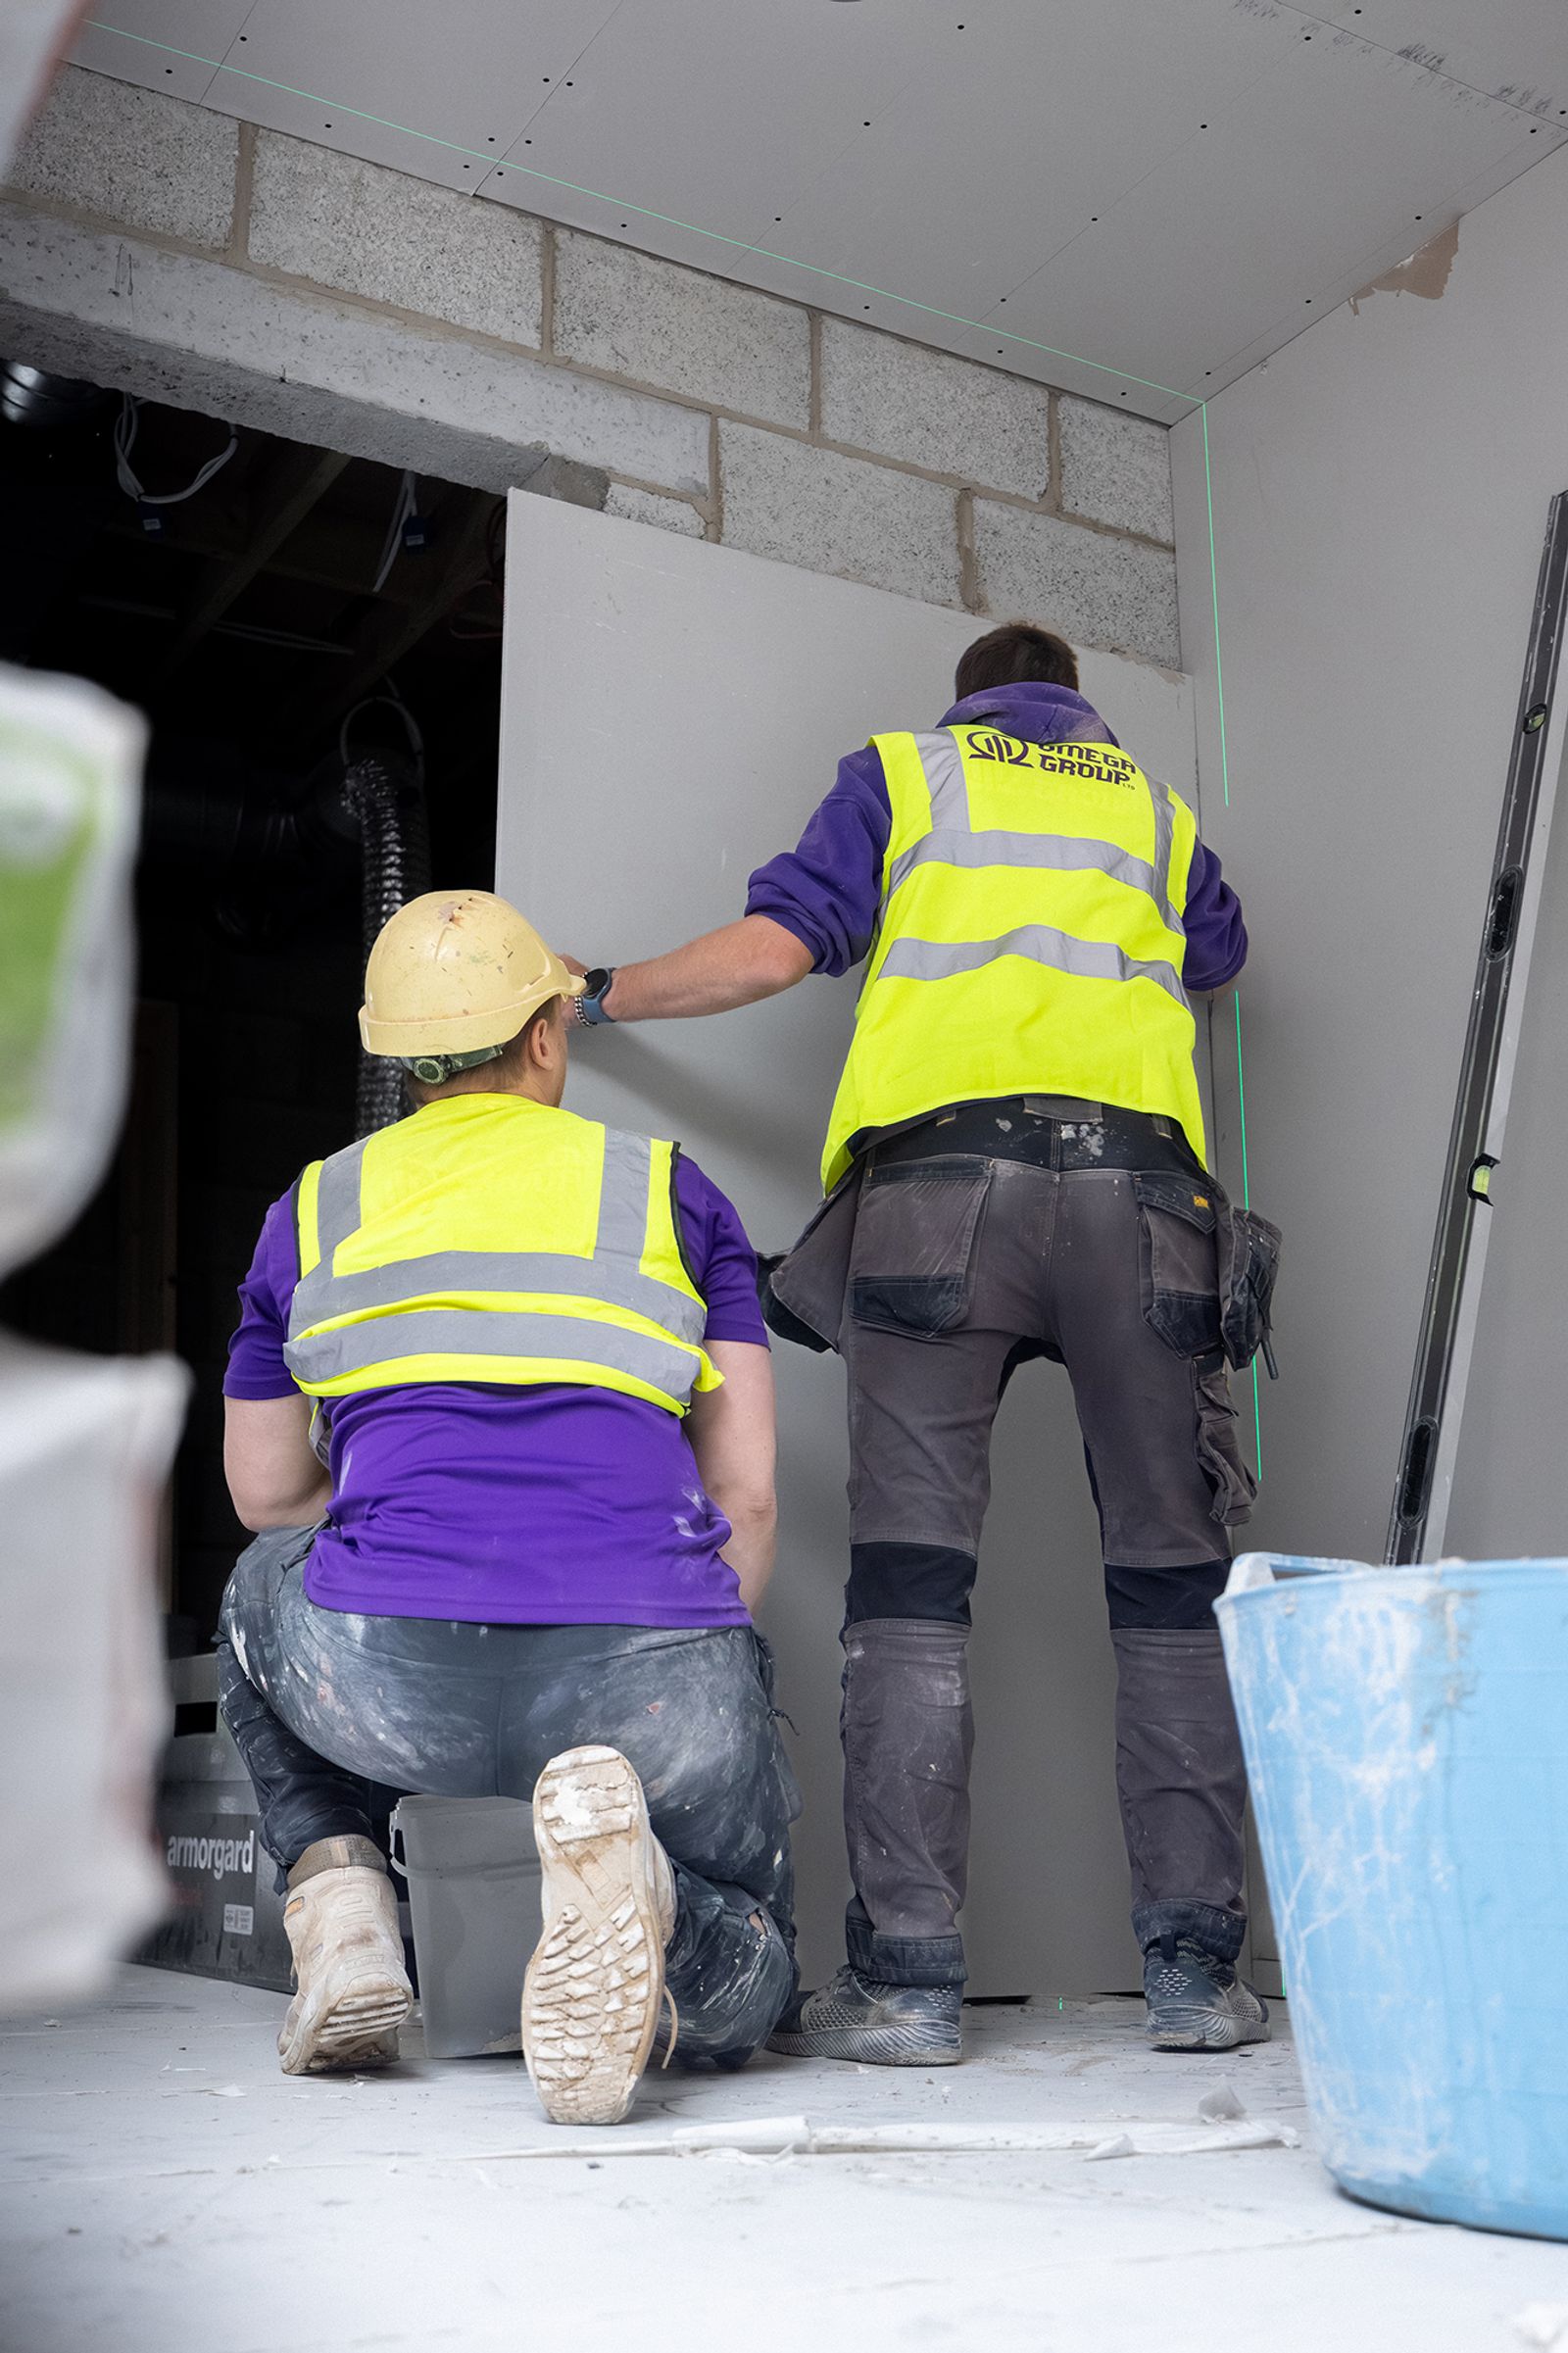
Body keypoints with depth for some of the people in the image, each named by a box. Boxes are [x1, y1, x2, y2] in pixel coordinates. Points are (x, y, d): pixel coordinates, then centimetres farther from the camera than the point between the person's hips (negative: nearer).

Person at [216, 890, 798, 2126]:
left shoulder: (313, 1209, 20)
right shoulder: (672, 1191, 17)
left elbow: (267, 1491, 31)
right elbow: (747, 1494, 13)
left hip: (389, 1683, 1)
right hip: (653, 1679, -1)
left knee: (262, 1590, 38)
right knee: (744, 1987, 25)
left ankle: (339, 1898, 14)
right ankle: (638, 1894, -12)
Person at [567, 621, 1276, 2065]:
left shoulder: (901, 770, 21)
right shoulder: (1154, 805, 29)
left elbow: (776, 947, 7)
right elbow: (1219, 956, 47)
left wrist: (601, 995, 22)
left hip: (940, 1174, -2)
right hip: (1137, 1180, 2)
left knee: (912, 1575, -5)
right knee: (1172, 1577, 4)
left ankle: (905, 1980, -7)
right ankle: (1197, 1968, 3)